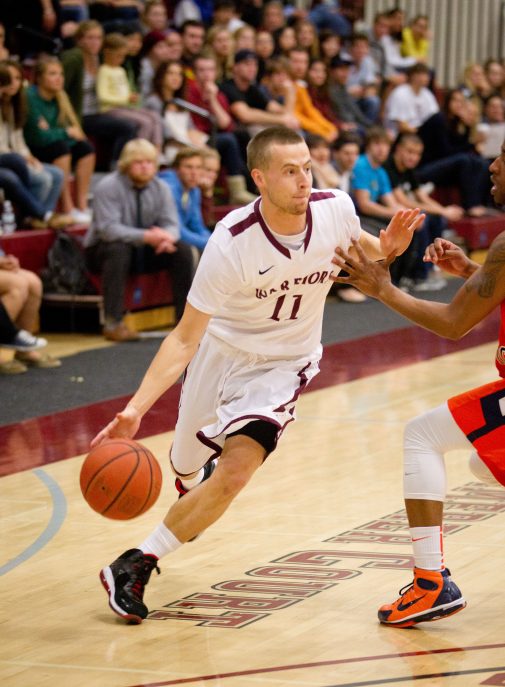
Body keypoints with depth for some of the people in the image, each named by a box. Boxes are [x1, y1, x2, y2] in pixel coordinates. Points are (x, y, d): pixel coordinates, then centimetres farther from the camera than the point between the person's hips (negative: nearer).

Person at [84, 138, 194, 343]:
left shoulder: (160, 188, -2)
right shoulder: (108, 187, -18)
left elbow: (170, 224, -6)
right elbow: (108, 229, -27)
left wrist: (167, 237, -32)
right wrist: (146, 236, -38)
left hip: (144, 250, 5)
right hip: (104, 249, -5)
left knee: (182, 251, -16)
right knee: (119, 250, -38)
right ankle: (113, 324, -39)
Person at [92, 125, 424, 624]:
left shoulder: (336, 209, -21)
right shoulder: (232, 241, -30)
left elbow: (361, 248, 6)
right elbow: (185, 338, -26)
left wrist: (386, 248, -19)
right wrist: (134, 409, -37)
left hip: (284, 364, 0)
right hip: (222, 348, 0)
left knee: (236, 471, -21)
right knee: (188, 469, 18)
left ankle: (137, 565, -8)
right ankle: (195, 482, 59)